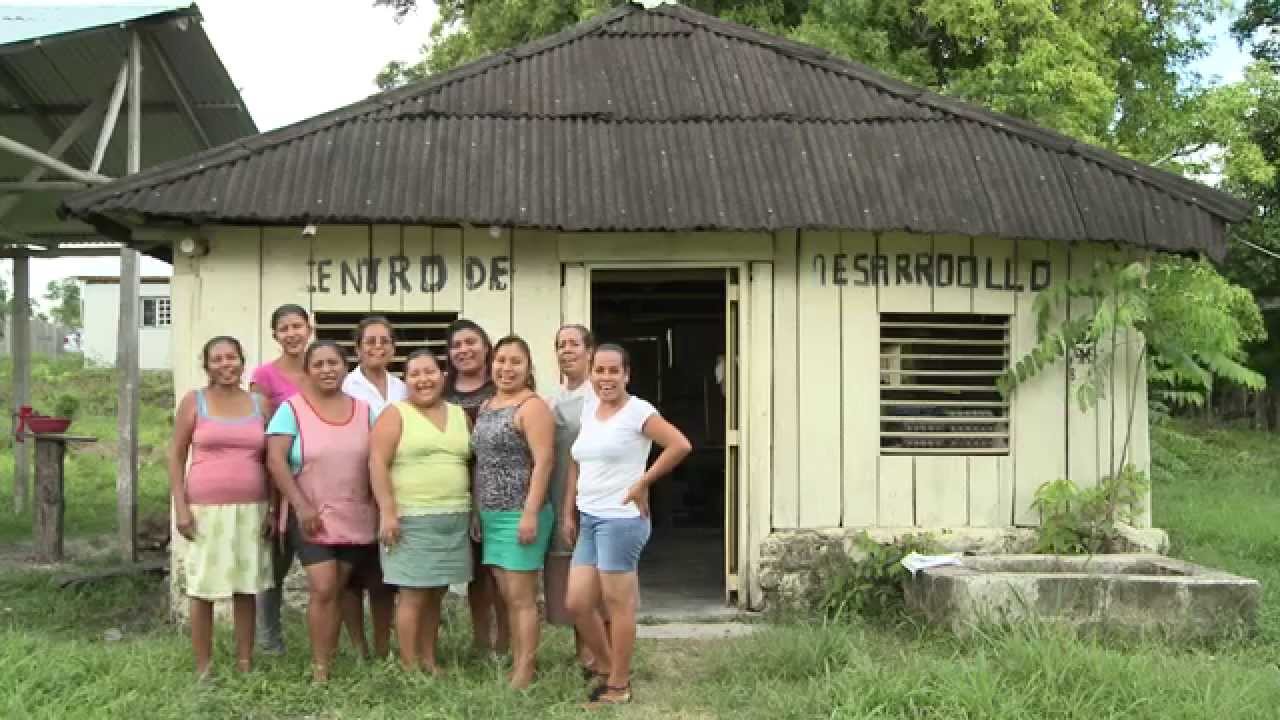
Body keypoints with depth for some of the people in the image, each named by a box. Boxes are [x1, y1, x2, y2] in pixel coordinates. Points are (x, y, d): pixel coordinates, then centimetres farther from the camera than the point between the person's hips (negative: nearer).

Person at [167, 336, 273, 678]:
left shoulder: (260, 404, 8)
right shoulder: (194, 401, 2)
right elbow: (176, 456, 1)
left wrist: (273, 509, 4)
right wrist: (181, 506, -7)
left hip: (251, 509, 2)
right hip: (206, 509, -2)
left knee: (246, 588, 7)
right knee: (203, 589, 1)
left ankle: (245, 665, 15)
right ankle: (203, 668, 11)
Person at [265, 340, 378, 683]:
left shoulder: (364, 410, 7)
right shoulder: (292, 409, -3)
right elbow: (275, 460, -9)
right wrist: (301, 506, -14)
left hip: (357, 519, 3)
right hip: (312, 517, -3)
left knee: (336, 591, 8)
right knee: (322, 589, -11)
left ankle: (328, 661, 15)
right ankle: (319, 668, -2)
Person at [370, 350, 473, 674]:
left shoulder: (460, 415, 13)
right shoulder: (395, 414, -2)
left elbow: (470, 463, 18)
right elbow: (377, 464, -9)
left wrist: (474, 510, 13)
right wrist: (388, 512, -16)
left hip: (454, 518, 5)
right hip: (411, 519, -5)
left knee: (435, 595, 11)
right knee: (414, 595, -4)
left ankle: (429, 661, 20)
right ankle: (410, 667, 4)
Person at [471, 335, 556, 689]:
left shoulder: (532, 406, -10)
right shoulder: (486, 406, 15)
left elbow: (543, 462, -17)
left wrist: (531, 513, -22)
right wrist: (476, 511, 17)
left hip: (520, 515, -8)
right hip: (492, 515, 8)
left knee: (521, 597, -4)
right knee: (507, 596, 12)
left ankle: (525, 674, 2)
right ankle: (514, 666, 19)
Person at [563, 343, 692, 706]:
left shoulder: (638, 410, -10)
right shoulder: (588, 410, 13)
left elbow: (681, 445, -19)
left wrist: (643, 483, -14)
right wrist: (568, 512, 14)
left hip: (621, 519, -8)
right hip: (588, 520, 8)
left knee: (617, 603, 0)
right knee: (577, 602, 8)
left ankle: (619, 685, 13)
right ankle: (607, 667, 27)